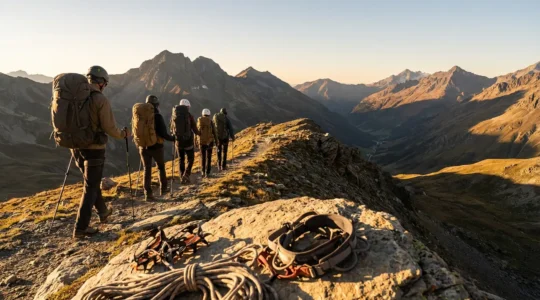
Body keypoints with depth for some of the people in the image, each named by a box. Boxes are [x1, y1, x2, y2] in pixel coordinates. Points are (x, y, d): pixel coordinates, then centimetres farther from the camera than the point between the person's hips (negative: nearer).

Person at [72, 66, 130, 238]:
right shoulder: (101, 100, -15)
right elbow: (110, 128, -16)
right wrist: (124, 134, 4)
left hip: (77, 147, 7)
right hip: (94, 149, -7)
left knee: (92, 182, 23)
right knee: (90, 188, 2)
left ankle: (103, 212, 39)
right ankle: (81, 228, 4)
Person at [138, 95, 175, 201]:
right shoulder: (157, 116, -15)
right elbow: (163, 134, -18)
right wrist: (173, 138, -1)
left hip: (143, 147, 3)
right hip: (157, 147, -3)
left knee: (147, 170, 8)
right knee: (161, 167, 18)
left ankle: (148, 194, 4)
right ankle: (163, 189, 27)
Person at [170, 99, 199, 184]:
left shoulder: (174, 116, -2)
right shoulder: (189, 116, -13)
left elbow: (172, 129, 8)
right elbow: (195, 130, -10)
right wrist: (198, 133, 12)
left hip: (178, 141, 3)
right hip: (188, 141, -3)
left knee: (181, 159, 17)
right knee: (190, 159, 12)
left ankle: (182, 177, 18)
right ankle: (186, 175, -5)